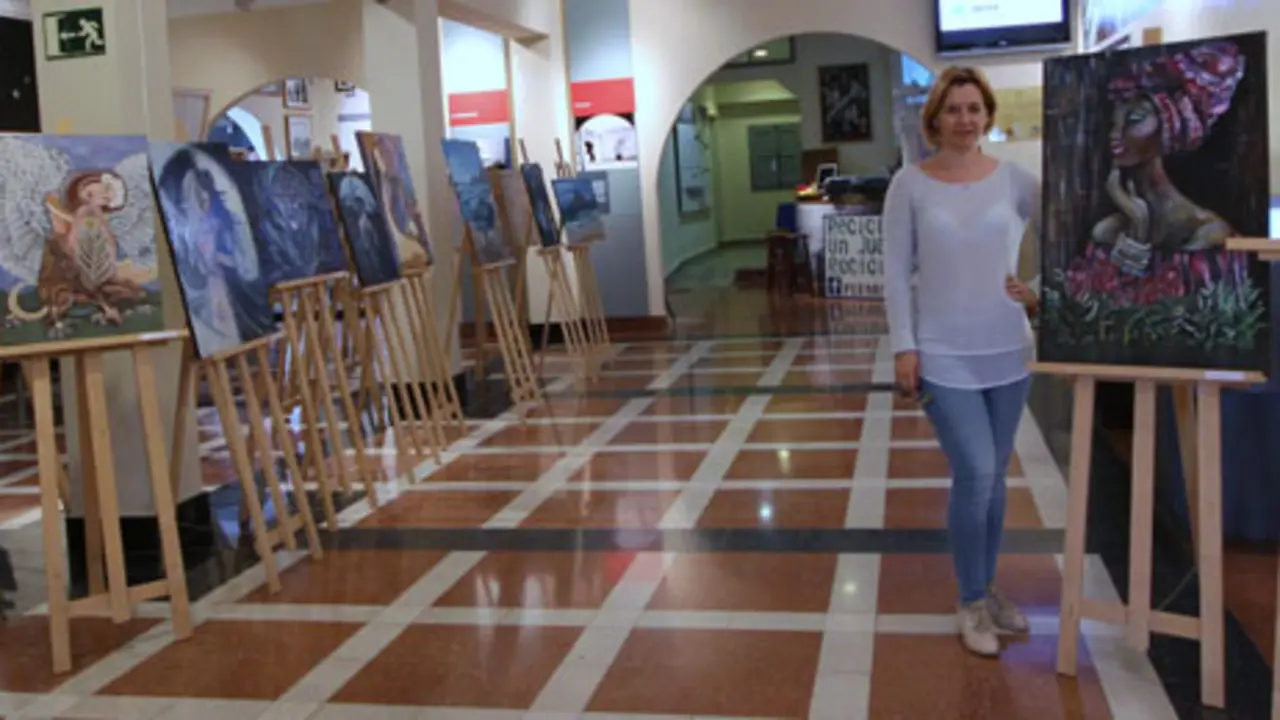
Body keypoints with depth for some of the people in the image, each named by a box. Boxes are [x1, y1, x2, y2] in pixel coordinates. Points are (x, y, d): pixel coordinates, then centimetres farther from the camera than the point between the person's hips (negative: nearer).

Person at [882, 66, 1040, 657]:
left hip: (1008, 353, 3)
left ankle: (987, 590, 30)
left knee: (993, 478, 12)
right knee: (974, 476, -7)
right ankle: (972, 604, 12)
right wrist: (903, 347, -8)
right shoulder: (910, 185, -4)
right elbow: (896, 272, -4)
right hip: (943, 358, -3)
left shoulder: (1014, 180, 1)